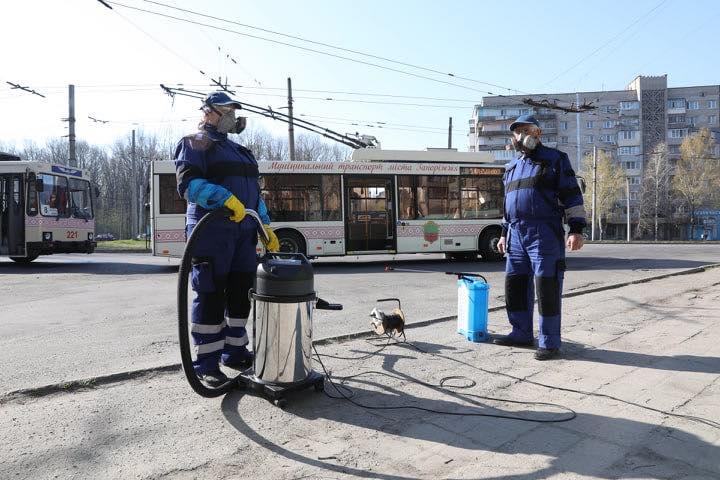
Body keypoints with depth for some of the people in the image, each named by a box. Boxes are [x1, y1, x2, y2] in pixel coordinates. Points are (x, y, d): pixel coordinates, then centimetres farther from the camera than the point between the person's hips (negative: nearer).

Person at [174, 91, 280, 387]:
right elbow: (188, 183, -15)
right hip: (211, 231, -8)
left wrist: (265, 226, 17)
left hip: (243, 231, 8)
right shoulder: (195, 144, 1)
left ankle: (235, 352, 23)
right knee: (211, 296, -5)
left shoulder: (239, 151, 25)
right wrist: (225, 198, -28)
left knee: (241, 293, 10)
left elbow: (254, 192, 25)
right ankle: (206, 364, 4)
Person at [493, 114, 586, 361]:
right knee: (515, 283, 8)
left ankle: (549, 342, 2)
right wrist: (504, 233, 22)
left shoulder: (554, 159, 2)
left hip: (544, 233, -6)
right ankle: (521, 334, 21)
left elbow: (572, 196, -3)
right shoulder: (512, 167, 20)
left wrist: (576, 229, -11)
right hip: (516, 234, 7)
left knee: (546, 287, -6)